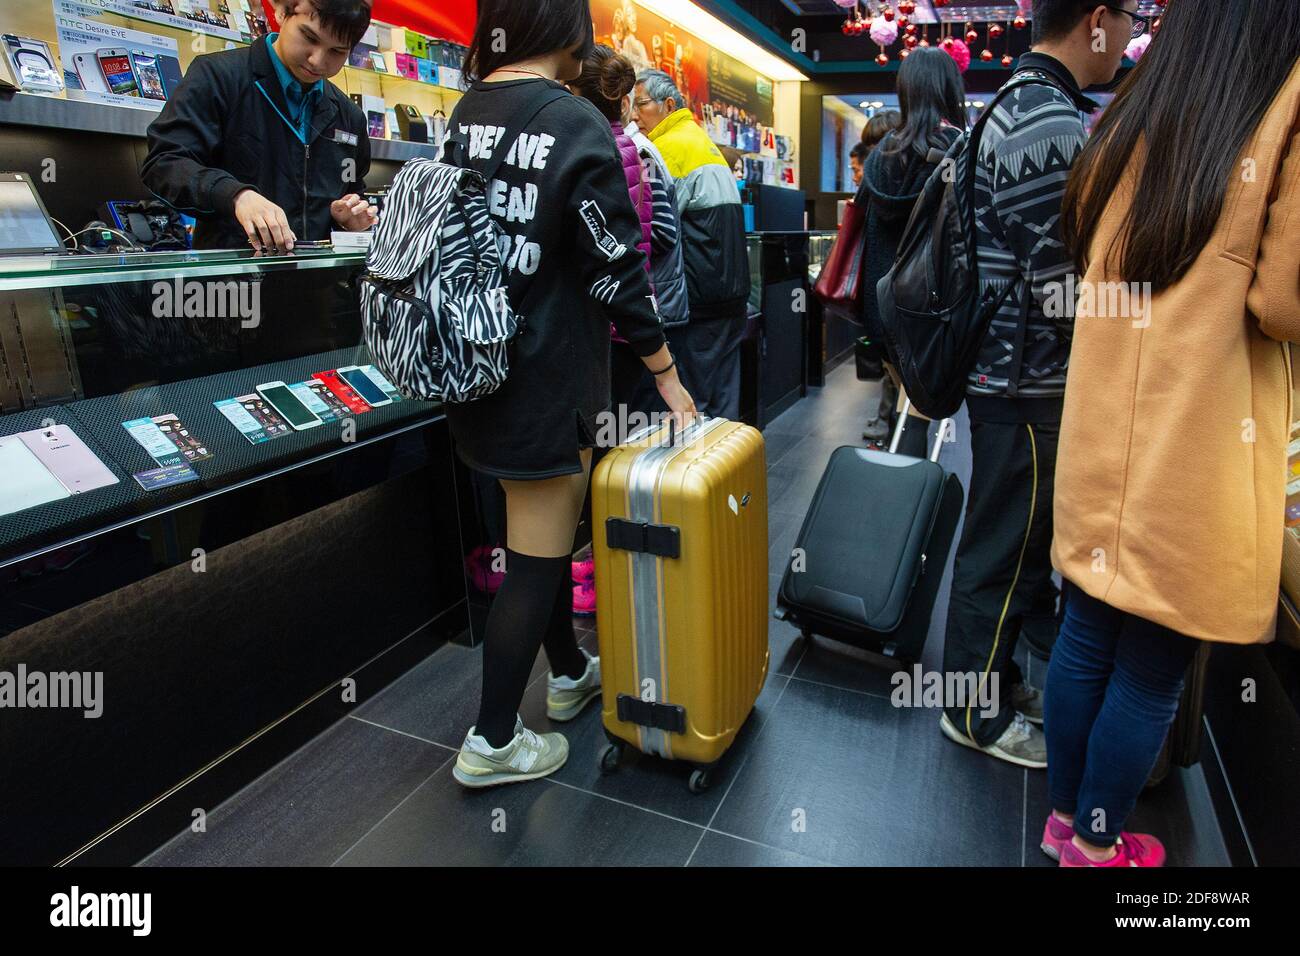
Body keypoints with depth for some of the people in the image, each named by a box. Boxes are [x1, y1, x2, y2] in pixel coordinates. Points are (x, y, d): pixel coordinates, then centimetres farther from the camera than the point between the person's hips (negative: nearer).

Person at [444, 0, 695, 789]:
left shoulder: (464, 116, 8)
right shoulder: (576, 124, -13)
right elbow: (617, 266, -15)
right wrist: (665, 371, -6)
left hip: (480, 364, 8)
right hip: (549, 375, -8)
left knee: (547, 528, 21)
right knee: (538, 552, 3)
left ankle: (571, 673, 38)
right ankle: (492, 742, 15)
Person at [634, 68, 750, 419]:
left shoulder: (672, 145, -9)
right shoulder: (704, 141, 20)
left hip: (699, 298, -9)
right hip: (732, 294, 9)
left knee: (692, 401, -3)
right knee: (723, 396, 13)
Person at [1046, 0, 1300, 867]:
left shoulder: (1133, 116, 10)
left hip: (1105, 436, 6)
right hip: (1196, 454, -6)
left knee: (1085, 640, 17)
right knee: (1152, 674, 10)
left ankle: (1065, 816, 34)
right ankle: (1096, 846, 28)